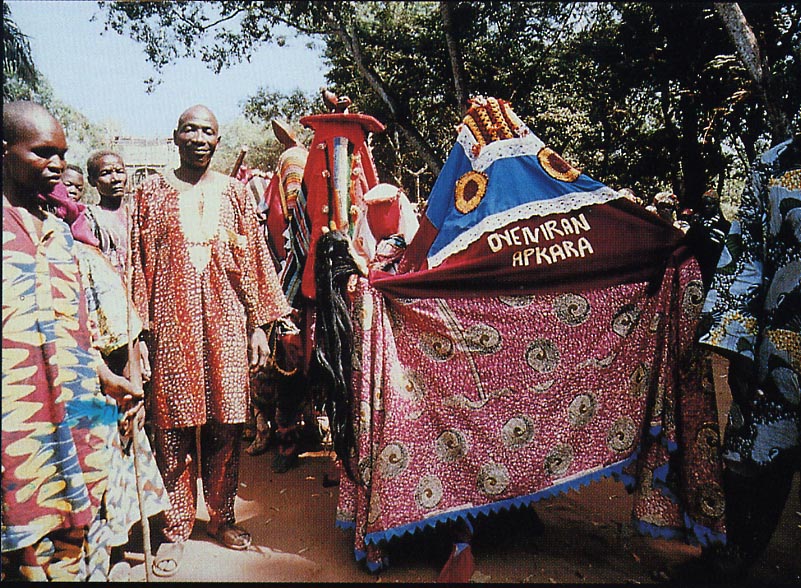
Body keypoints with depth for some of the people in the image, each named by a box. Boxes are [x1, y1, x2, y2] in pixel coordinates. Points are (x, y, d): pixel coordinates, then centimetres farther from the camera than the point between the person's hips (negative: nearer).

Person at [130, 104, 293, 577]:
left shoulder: (235, 192, 11)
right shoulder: (152, 190, 8)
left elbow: (253, 259, 9)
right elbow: (141, 262, 5)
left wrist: (259, 325, 3)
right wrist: (141, 328, -3)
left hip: (226, 320, 1)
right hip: (172, 322, -1)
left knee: (226, 423, 6)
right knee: (175, 425, 3)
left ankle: (222, 517, 23)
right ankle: (177, 527, 18)